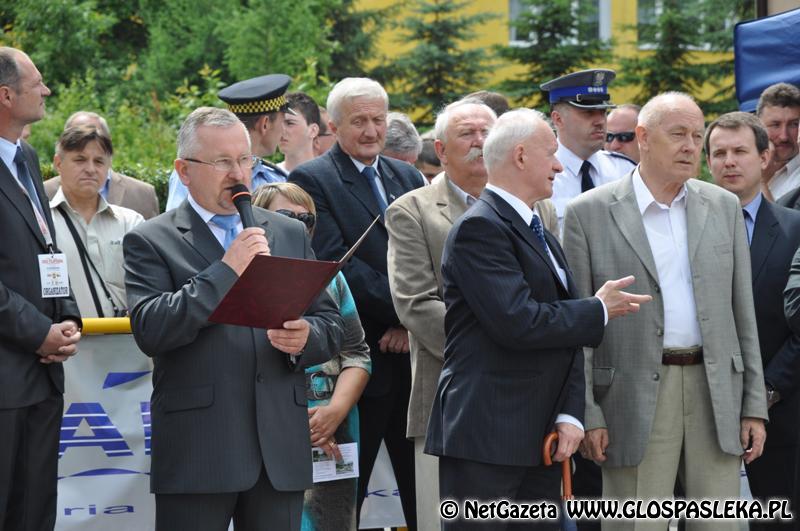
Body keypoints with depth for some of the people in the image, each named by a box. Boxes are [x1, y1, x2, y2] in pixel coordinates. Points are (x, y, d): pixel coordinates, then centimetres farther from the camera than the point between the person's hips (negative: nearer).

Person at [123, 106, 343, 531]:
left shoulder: (290, 234, 16)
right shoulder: (150, 242, 2)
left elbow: (330, 323, 17)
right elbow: (150, 331, -11)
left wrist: (306, 337, -7)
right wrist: (226, 271, -14)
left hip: (280, 448, 4)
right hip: (197, 456, -4)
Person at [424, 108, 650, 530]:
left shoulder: (541, 235, 19)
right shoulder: (479, 228, -11)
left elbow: (567, 336, 15)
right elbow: (517, 322, -22)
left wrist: (570, 415, 0)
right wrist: (599, 310, -7)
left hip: (539, 439, 9)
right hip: (484, 436, -9)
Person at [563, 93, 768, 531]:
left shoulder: (724, 207, 10)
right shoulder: (588, 213, -1)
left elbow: (742, 312, 12)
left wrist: (754, 406, 6)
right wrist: (586, 415, -7)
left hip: (717, 394, 3)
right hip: (635, 394, -3)